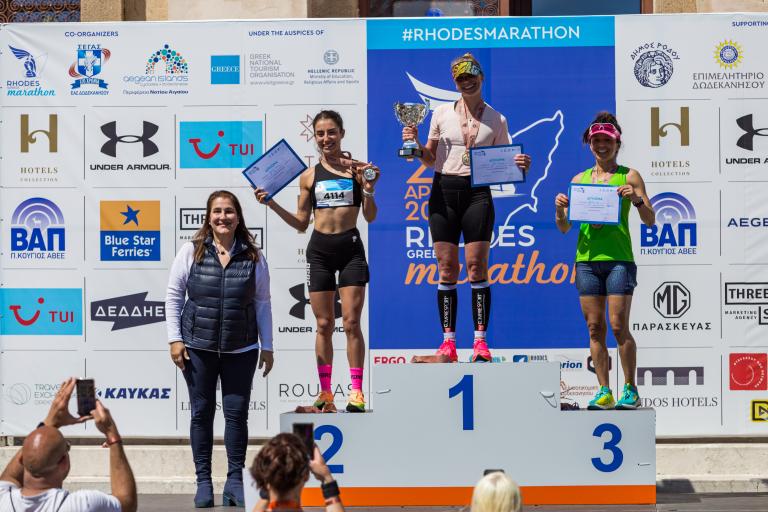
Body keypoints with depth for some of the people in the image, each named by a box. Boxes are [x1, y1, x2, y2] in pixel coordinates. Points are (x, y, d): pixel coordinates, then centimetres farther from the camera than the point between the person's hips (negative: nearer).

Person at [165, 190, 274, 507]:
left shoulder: (253, 256, 2)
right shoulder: (192, 252, -1)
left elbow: (262, 302, 7)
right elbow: (173, 294, 3)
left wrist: (267, 346, 5)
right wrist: (174, 338, -3)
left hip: (241, 350, 1)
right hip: (198, 347, 0)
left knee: (237, 412, 2)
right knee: (201, 412, 4)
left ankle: (235, 479, 11)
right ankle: (203, 481, 11)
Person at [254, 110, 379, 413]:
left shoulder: (358, 169, 2)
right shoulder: (309, 176, 8)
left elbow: (370, 217, 0)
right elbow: (301, 224, 12)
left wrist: (369, 190, -16)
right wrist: (272, 204, 2)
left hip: (351, 248, -2)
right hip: (319, 250, 2)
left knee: (351, 322, -5)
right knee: (324, 325, 5)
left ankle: (357, 393, 0)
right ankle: (325, 394, 11)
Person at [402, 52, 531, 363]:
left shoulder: (497, 121, 7)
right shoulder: (442, 114, 8)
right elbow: (430, 159, 13)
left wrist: (519, 166, -10)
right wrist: (416, 144, -6)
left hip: (478, 193, -1)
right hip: (444, 190, 1)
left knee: (477, 265, -7)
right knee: (447, 267, 0)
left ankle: (480, 342, -5)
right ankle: (448, 344, 3)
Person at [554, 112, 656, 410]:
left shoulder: (629, 176, 5)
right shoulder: (579, 180, 14)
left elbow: (650, 220, 1)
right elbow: (564, 228, 13)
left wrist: (636, 199, -17)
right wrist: (560, 209, -7)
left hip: (618, 259, -4)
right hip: (586, 259, 4)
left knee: (618, 326, -9)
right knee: (594, 327, 1)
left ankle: (630, 391, 2)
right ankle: (604, 392, 6)